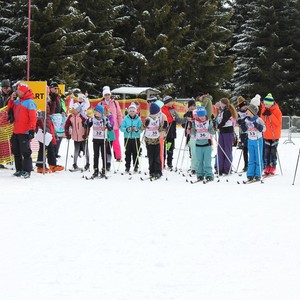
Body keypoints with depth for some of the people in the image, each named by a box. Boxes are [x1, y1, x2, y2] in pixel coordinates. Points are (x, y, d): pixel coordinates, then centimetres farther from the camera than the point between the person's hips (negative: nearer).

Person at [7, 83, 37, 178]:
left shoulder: (29, 102, -11)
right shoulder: (17, 101, 14)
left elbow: (33, 117, -15)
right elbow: (11, 109, 30)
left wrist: (31, 130, -19)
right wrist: (11, 100, 12)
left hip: (25, 132, -9)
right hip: (16, 131, 9)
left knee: (25, 152, -7)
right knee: (16, 152, 12)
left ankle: (27, 171, -3)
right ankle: (19, 170, 20)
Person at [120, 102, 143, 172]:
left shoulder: (138, 119, 0)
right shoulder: (126, 118, 1)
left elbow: (141, 128, -2)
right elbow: (122, 127, -1)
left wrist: (137, 130, -23)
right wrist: (126, 130, -21)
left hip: (136, 138, -1)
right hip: (127, 138, 1)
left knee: (135, 153, 3)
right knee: (128, 153, 3)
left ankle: (136, 166, 12)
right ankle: (127, 167, 10)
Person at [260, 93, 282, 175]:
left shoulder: (277, 111, -7)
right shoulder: (263, 110, 5)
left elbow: (278, 123, -16)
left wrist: (271, 115, -22)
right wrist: (263, 115, -9)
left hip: (274, 135, -4)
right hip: (266, 135, 4)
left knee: (273, 151, -1)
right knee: (266, 151, 3)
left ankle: (272, 168, 3)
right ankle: (267, 168, 6)